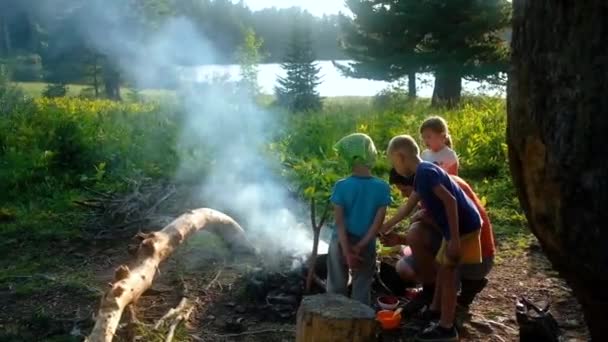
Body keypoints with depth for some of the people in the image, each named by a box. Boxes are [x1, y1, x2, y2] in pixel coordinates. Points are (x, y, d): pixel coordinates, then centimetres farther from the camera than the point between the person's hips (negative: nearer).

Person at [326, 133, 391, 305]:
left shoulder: (341, 186, -13)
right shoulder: (382, 187, -10)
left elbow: (340, 222, -14)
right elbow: (378, 223, -12)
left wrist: (347, 252, -12)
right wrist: (360, 246, -9)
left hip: (341, 243, 0)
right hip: (366, 246, 1)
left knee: (336, 288, 13)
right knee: (362, 290, 12)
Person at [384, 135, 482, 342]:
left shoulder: (425, 172, -19)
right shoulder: (421, 174, 12)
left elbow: (450, 200, -26)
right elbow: (408, 207, 22)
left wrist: (455, 239, -26)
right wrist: (386, 227, 27)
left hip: (464, 226, -10)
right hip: (457, 226, 10)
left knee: (448, 271, -4)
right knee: (443, 267, 20)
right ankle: (436, 309, 36)